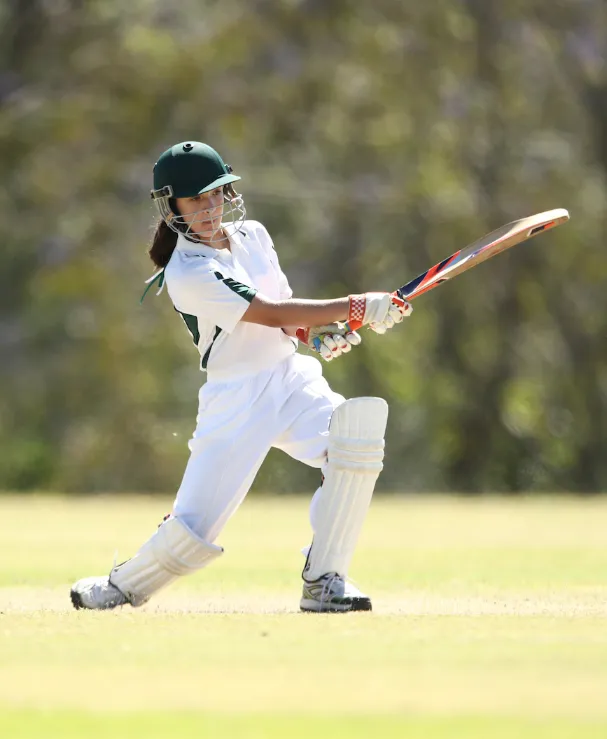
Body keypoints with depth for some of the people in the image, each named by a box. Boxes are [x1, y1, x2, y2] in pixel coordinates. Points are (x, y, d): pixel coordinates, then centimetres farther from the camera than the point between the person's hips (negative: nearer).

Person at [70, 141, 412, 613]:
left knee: (357, 435, -22)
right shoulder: (187, 272, -16)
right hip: (237, 399, -6)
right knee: (197, 526, -9)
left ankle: (323, 583, -14)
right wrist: (356, 309, -24)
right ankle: (123, 587, 23)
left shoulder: (252, 235, 8)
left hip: (293, 378, 6)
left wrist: (319, 332, -3)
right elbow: (272, 314, -22)